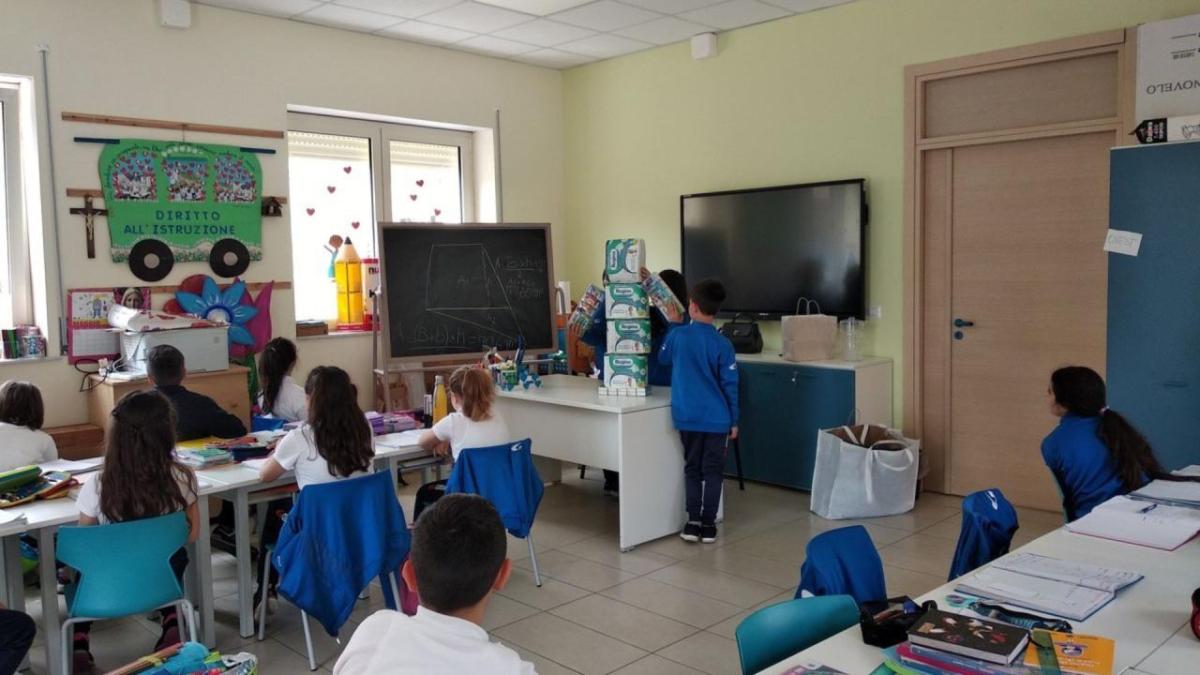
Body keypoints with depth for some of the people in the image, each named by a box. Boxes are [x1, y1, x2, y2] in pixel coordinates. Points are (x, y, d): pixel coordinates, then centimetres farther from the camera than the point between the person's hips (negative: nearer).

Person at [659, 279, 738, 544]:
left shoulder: (677, 335, -5)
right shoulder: (723, 344, -8)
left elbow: (663, 358, 16)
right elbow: (730, 385, -5)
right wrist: (734, 420, 4)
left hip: (687, 416, 1)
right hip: (716, 418, -1)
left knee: (692, 469, 13)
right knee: (713, 471, 9)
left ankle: (693, 522, 10)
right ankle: (708, 524, 11)